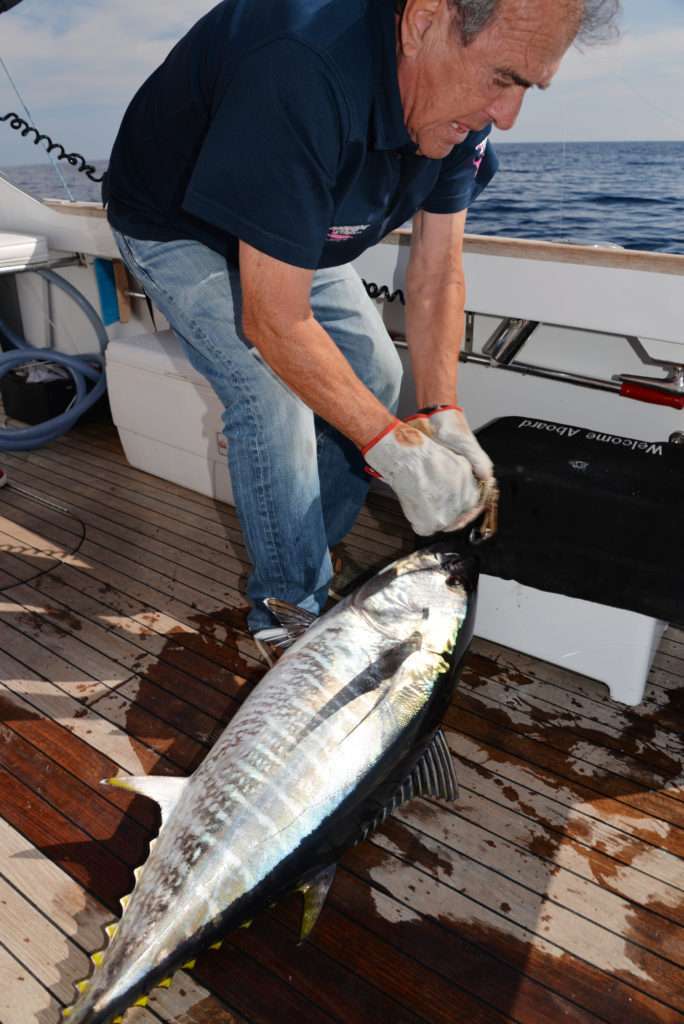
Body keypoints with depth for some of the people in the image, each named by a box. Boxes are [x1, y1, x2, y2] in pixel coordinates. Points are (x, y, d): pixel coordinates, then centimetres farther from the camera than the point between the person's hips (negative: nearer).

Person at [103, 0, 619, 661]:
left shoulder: (460, 103, -16)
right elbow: (274, 321, -38)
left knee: (373, 374, 1)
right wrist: (398, 449, -36)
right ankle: (292, 602, -1)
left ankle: (312, 549, 18)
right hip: (175, 229, -6)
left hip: (290, 233, 7)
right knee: (276, 403, -22)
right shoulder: (303, 73, -40)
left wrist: (441, 415, -21)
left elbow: (436, 273, -11)